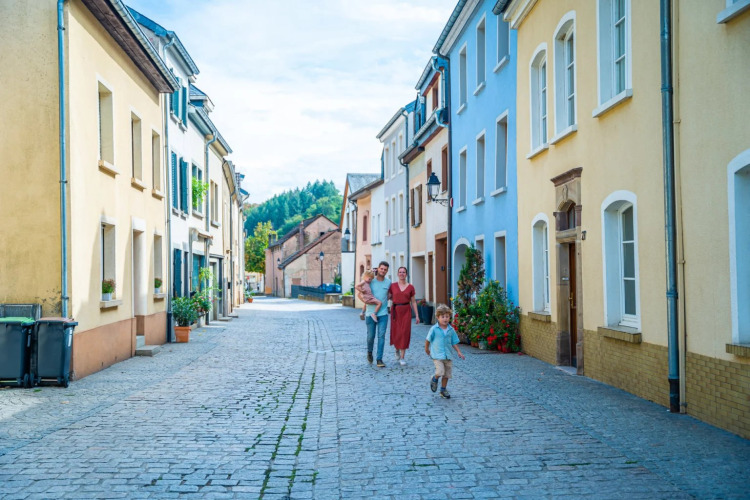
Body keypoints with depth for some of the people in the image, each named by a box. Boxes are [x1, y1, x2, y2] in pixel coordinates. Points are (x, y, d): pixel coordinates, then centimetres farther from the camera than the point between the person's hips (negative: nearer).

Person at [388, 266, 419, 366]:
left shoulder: (410, 287, 4)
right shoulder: (393, 286, 4)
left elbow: (413, 302, 8)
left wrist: (417, 315, 6)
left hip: (406, 311, 0)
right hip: (395, 311, 1)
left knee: (404, 333, -6)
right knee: (396, 332, 3)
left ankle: (402, 357, -1)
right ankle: (397, 350, 35)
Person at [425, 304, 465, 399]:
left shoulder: (451, 330, 3)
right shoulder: (434, 329, -8)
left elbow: (454, 342, 9)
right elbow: (428, 340, 3)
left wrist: (459, 352, 2)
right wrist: (427, 349, 10)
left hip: (448, 355, 4)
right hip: (437, 355, -4)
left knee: (447, 374, 10)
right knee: (440, 371, -20)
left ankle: (443, 390, 28)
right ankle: (434, 379, 13)